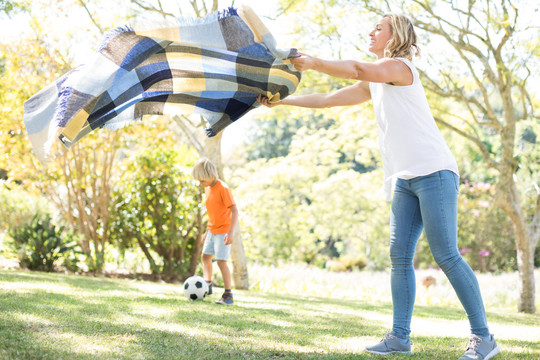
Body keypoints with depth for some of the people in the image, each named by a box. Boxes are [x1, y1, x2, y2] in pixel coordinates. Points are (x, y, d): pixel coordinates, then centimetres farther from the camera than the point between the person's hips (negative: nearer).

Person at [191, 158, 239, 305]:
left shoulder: (223, 188, -19)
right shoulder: (208, 188, 8)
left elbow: (234, 210, -24)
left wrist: (231, 233, -31)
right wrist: (207, 231, 20)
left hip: (223, 231, -9)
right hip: (212, 230, 9)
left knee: (221, 261, -12)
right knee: (206, 256, 15)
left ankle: (228, 295, -7)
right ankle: (207, 286, 26)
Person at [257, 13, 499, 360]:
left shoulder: (399, 65, -3)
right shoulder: (374, 83, 22)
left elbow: (357, 70, -22)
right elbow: (327, 99, 27)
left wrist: (314, 63, -14)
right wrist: (282, 100, 26)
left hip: (433, 171, -8)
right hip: (405, 179, 9)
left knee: (447, 255, -11)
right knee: (400, 256, 1)